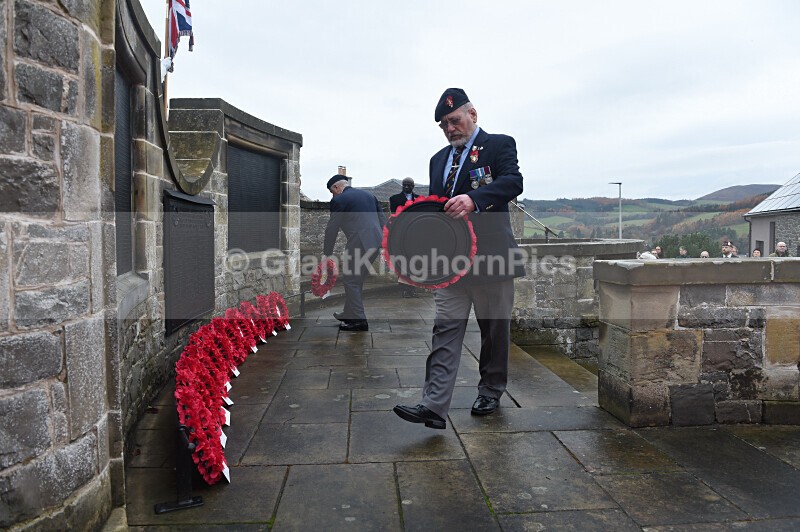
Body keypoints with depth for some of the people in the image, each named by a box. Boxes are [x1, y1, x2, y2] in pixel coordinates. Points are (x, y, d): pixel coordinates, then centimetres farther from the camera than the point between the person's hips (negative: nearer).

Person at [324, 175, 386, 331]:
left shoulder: (339, 200, -1)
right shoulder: (369, 195, 20)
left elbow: (331, 229, 1)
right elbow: (383, 220, 19)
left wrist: (327, 253, 9)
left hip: (359, 243, -8)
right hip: (376, 242, 8)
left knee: (350, 280, 2)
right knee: (357, 279, 19)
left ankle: (359, 320, 2)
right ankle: (349, 314, 29)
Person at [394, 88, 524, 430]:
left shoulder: (499, 145, 0)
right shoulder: (439, 159, 18)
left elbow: (513, 182, -18)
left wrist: (473, 199, -35)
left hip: (491, 256, -4)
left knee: (494, 330, 10)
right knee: (445, 331, -3)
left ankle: (490, 392, 29)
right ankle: (434, 407, -5)